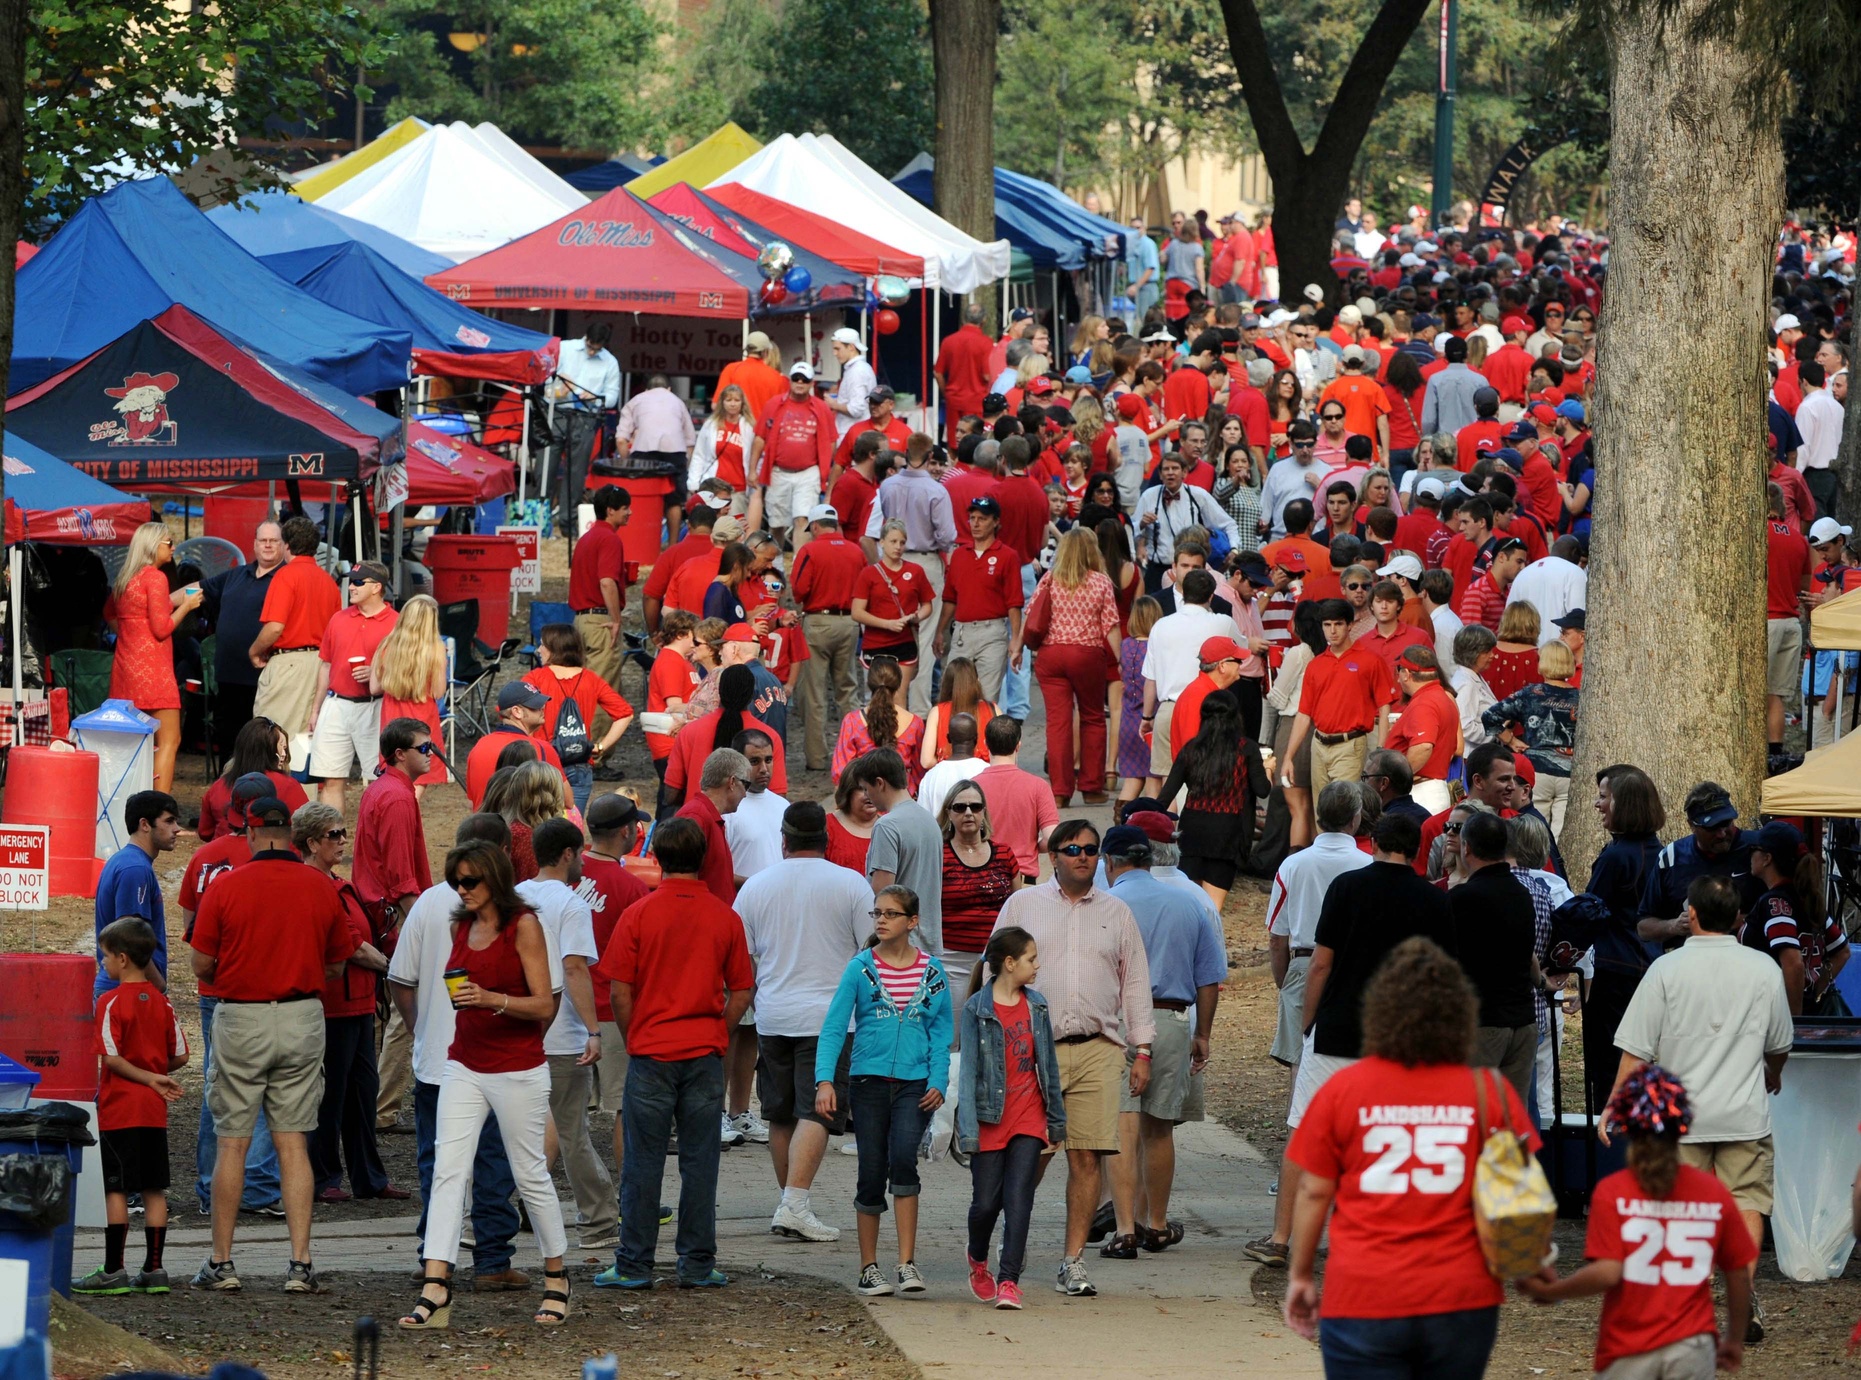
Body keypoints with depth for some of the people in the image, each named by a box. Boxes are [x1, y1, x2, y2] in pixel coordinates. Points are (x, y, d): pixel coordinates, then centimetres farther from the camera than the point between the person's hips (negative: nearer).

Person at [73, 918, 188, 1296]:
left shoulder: (111, 1002, -10)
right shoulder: (161, 1002, 5)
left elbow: (111, 1058, -16)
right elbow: (180, 1055, 6)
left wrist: (149, 1079, -8)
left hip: (119, 1109, -6)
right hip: (154, 1111, 6)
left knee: (116, 1190, -3)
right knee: (154, 1190, 8)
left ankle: (113, 1271, -3)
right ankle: (153, 1269, 10)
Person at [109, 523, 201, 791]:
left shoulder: (125, 579, 15)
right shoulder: (155, 577, -10)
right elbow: (161, 627, -14)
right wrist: (186, 606, -1)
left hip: (125, 665, 9)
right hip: (151, 667, -9)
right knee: (169, 741, -8)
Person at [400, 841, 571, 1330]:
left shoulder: (524, 925, -10)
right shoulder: (460, 927, 8)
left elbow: (544, 1006, -13)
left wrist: (491, 999, -25)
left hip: (517, 1070, -5)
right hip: (464, 1065, 5)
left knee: (530, 1174, 6)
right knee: (447, 1170, -8)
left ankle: (556, 1278, 25)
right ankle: (435, 1290, -14)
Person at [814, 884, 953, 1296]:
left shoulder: (932, 972, 5)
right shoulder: (860, 968, 2)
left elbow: (942, 1031, 9)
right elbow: (834, 1026, -2)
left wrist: (938, 1082, -3)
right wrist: (825, 1080, -13)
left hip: (914, 1083, -1)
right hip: (868, 1080, 1)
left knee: (903, 1158, -21)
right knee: (872, 1174, 3)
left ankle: (907, 1263, -17)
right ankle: (869, 1269, 16)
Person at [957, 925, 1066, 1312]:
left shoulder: (1036, 1006, 7)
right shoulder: (977, 1009, -7)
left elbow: (1049, 1065, 14)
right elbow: (969, 1070, -9)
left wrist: (1057, 1120, 16)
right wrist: (968, 1129, -14)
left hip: (1028, 1117, 3)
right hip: (990, 1117, -3)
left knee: (1018, 1199, -9)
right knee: (987, 1201, 5)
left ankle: (1009, 1280, -9)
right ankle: (978, 1259, 34)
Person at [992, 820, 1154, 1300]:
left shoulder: (1116, 913, 15)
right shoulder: (1023, 905, 10)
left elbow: (1135, 983, 17)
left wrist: (1142, 1050, 11)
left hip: (1097, 1049, 2)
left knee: (1088, 1156, -4)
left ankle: (1073, 1260, 2)